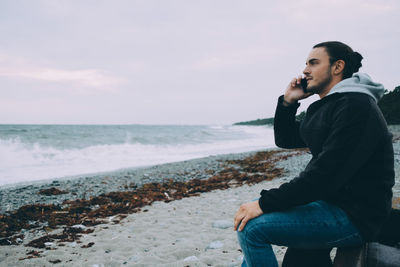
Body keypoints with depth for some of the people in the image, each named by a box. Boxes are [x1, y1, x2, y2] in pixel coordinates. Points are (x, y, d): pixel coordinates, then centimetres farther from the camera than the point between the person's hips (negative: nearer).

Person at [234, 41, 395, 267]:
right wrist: (288, 102, 7)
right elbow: (285, 139, 23)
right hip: (327, 199, 10)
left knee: (252, 226, -22)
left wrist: (265, 203, -23)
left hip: (353, 217, -10)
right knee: (252, 213, 13)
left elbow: (325, 174, -26)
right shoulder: (323, 107, 14)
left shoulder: (355, 105, -18)